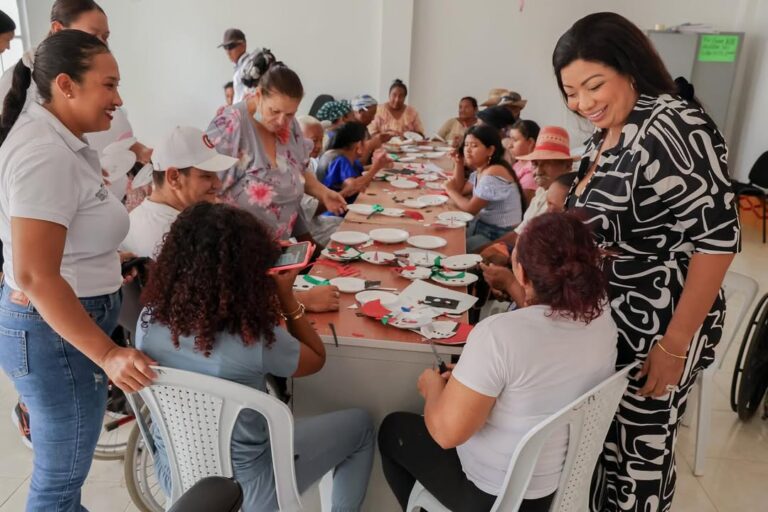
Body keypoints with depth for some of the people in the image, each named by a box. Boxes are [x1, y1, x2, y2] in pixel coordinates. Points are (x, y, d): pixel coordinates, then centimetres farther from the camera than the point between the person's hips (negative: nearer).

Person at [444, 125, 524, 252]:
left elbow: (470, 208, -19)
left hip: (500, 235, -9)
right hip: (482, 225, 9)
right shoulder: (480, 170, 7)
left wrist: (450, 190, -2)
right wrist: (458, 162, 8)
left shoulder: (493, 174, -24)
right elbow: (462, 190, 20)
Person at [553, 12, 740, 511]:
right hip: (607, 318, 8)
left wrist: (675, 344, -21)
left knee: (638, 448, 9)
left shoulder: (674, 127, -20)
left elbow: (718, 237, -22)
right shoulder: (607, 133, 7)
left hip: (656, 329, -8)